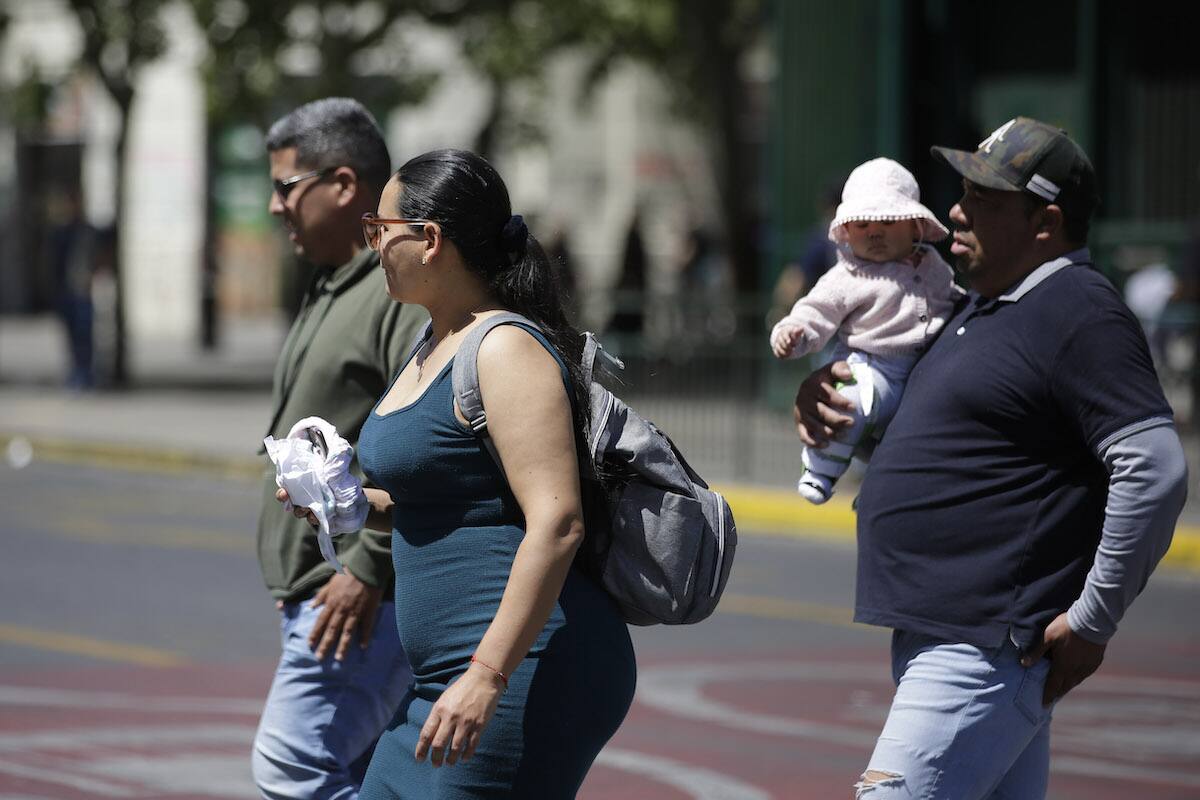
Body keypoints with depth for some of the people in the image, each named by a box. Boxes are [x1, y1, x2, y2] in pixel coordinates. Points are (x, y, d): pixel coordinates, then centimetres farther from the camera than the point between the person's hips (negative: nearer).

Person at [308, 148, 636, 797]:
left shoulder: (509, 350, -14)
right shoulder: (435, 349, 16)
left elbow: (556, 524, -23)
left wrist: (488, 677, -27)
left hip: (525, 675, -10)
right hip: (446, 677, 10)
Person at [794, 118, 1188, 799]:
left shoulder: (1082, 318, -13)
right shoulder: (983, 308, 19)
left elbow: (1155, 472, -22)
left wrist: (1093, 621, -19)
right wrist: (826, 393, 14)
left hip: (986, 651, -11)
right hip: (934, 635, 11)